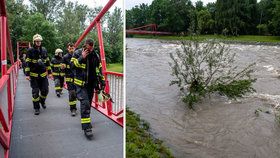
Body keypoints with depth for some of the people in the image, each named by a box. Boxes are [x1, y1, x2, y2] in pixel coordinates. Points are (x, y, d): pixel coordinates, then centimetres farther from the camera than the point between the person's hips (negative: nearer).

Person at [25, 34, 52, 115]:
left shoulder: (44, 50, 8)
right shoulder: (30, 50, -4)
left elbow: (47, 62, 14)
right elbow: (27, 63, -6)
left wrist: (49, 72, 12)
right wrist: (27, 74, -11)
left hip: (43, 74, 4)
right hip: (34, 75, -3)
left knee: (45, 90, 5)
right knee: (35, 92, 0)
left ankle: (42, 101, 35)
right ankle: (36, 108, 12)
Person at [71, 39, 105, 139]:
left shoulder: (95, 55, 7)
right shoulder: (77, 53, -4)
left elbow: (99, 69, 12)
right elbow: (72, 65, -13)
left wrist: (102, 82, 10)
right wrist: (82, 58, -21)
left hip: (91, 84, 5)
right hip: (81, 83, -5)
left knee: (88, 103, 15)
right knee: (85, 103, -16)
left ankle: (86, 121, 35)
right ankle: (86, 128, -16)